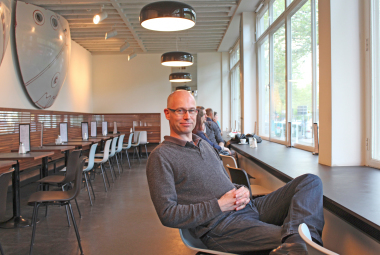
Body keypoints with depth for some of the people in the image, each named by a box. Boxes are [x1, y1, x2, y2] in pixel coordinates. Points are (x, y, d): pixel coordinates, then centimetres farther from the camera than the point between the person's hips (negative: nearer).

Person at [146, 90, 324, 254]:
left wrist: (242, 191, 1)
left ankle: (294, 238, -33)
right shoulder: (161, 156, -3)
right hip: (221, 226, -9)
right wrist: (219, 205, -14)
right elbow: (167, 215, -10)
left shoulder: (205, 146, 23)